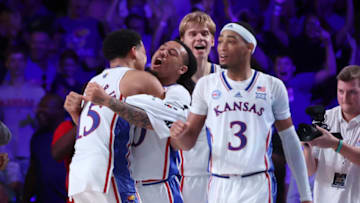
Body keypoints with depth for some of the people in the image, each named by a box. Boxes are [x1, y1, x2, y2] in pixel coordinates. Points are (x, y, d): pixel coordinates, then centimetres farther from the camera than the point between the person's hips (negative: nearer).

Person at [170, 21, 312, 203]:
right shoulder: (206, 84, 7)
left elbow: (290, 141, 10)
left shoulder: (272, 86, 4)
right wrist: (179, 135, -18)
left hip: (257, 187, -2)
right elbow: (188, 142, 7)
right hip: (219, 186, 2)